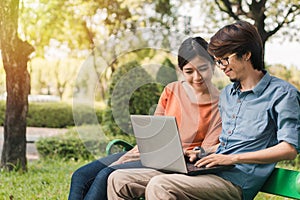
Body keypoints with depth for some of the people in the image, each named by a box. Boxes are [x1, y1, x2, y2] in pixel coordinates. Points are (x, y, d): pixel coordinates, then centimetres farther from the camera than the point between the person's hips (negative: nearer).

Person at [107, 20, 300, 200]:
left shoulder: (283, 93, -3)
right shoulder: (226, 93, 23)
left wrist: (232, 158, -16)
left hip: (236, 181, -8)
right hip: (209, 170, 8)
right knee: (118, 180, -4)